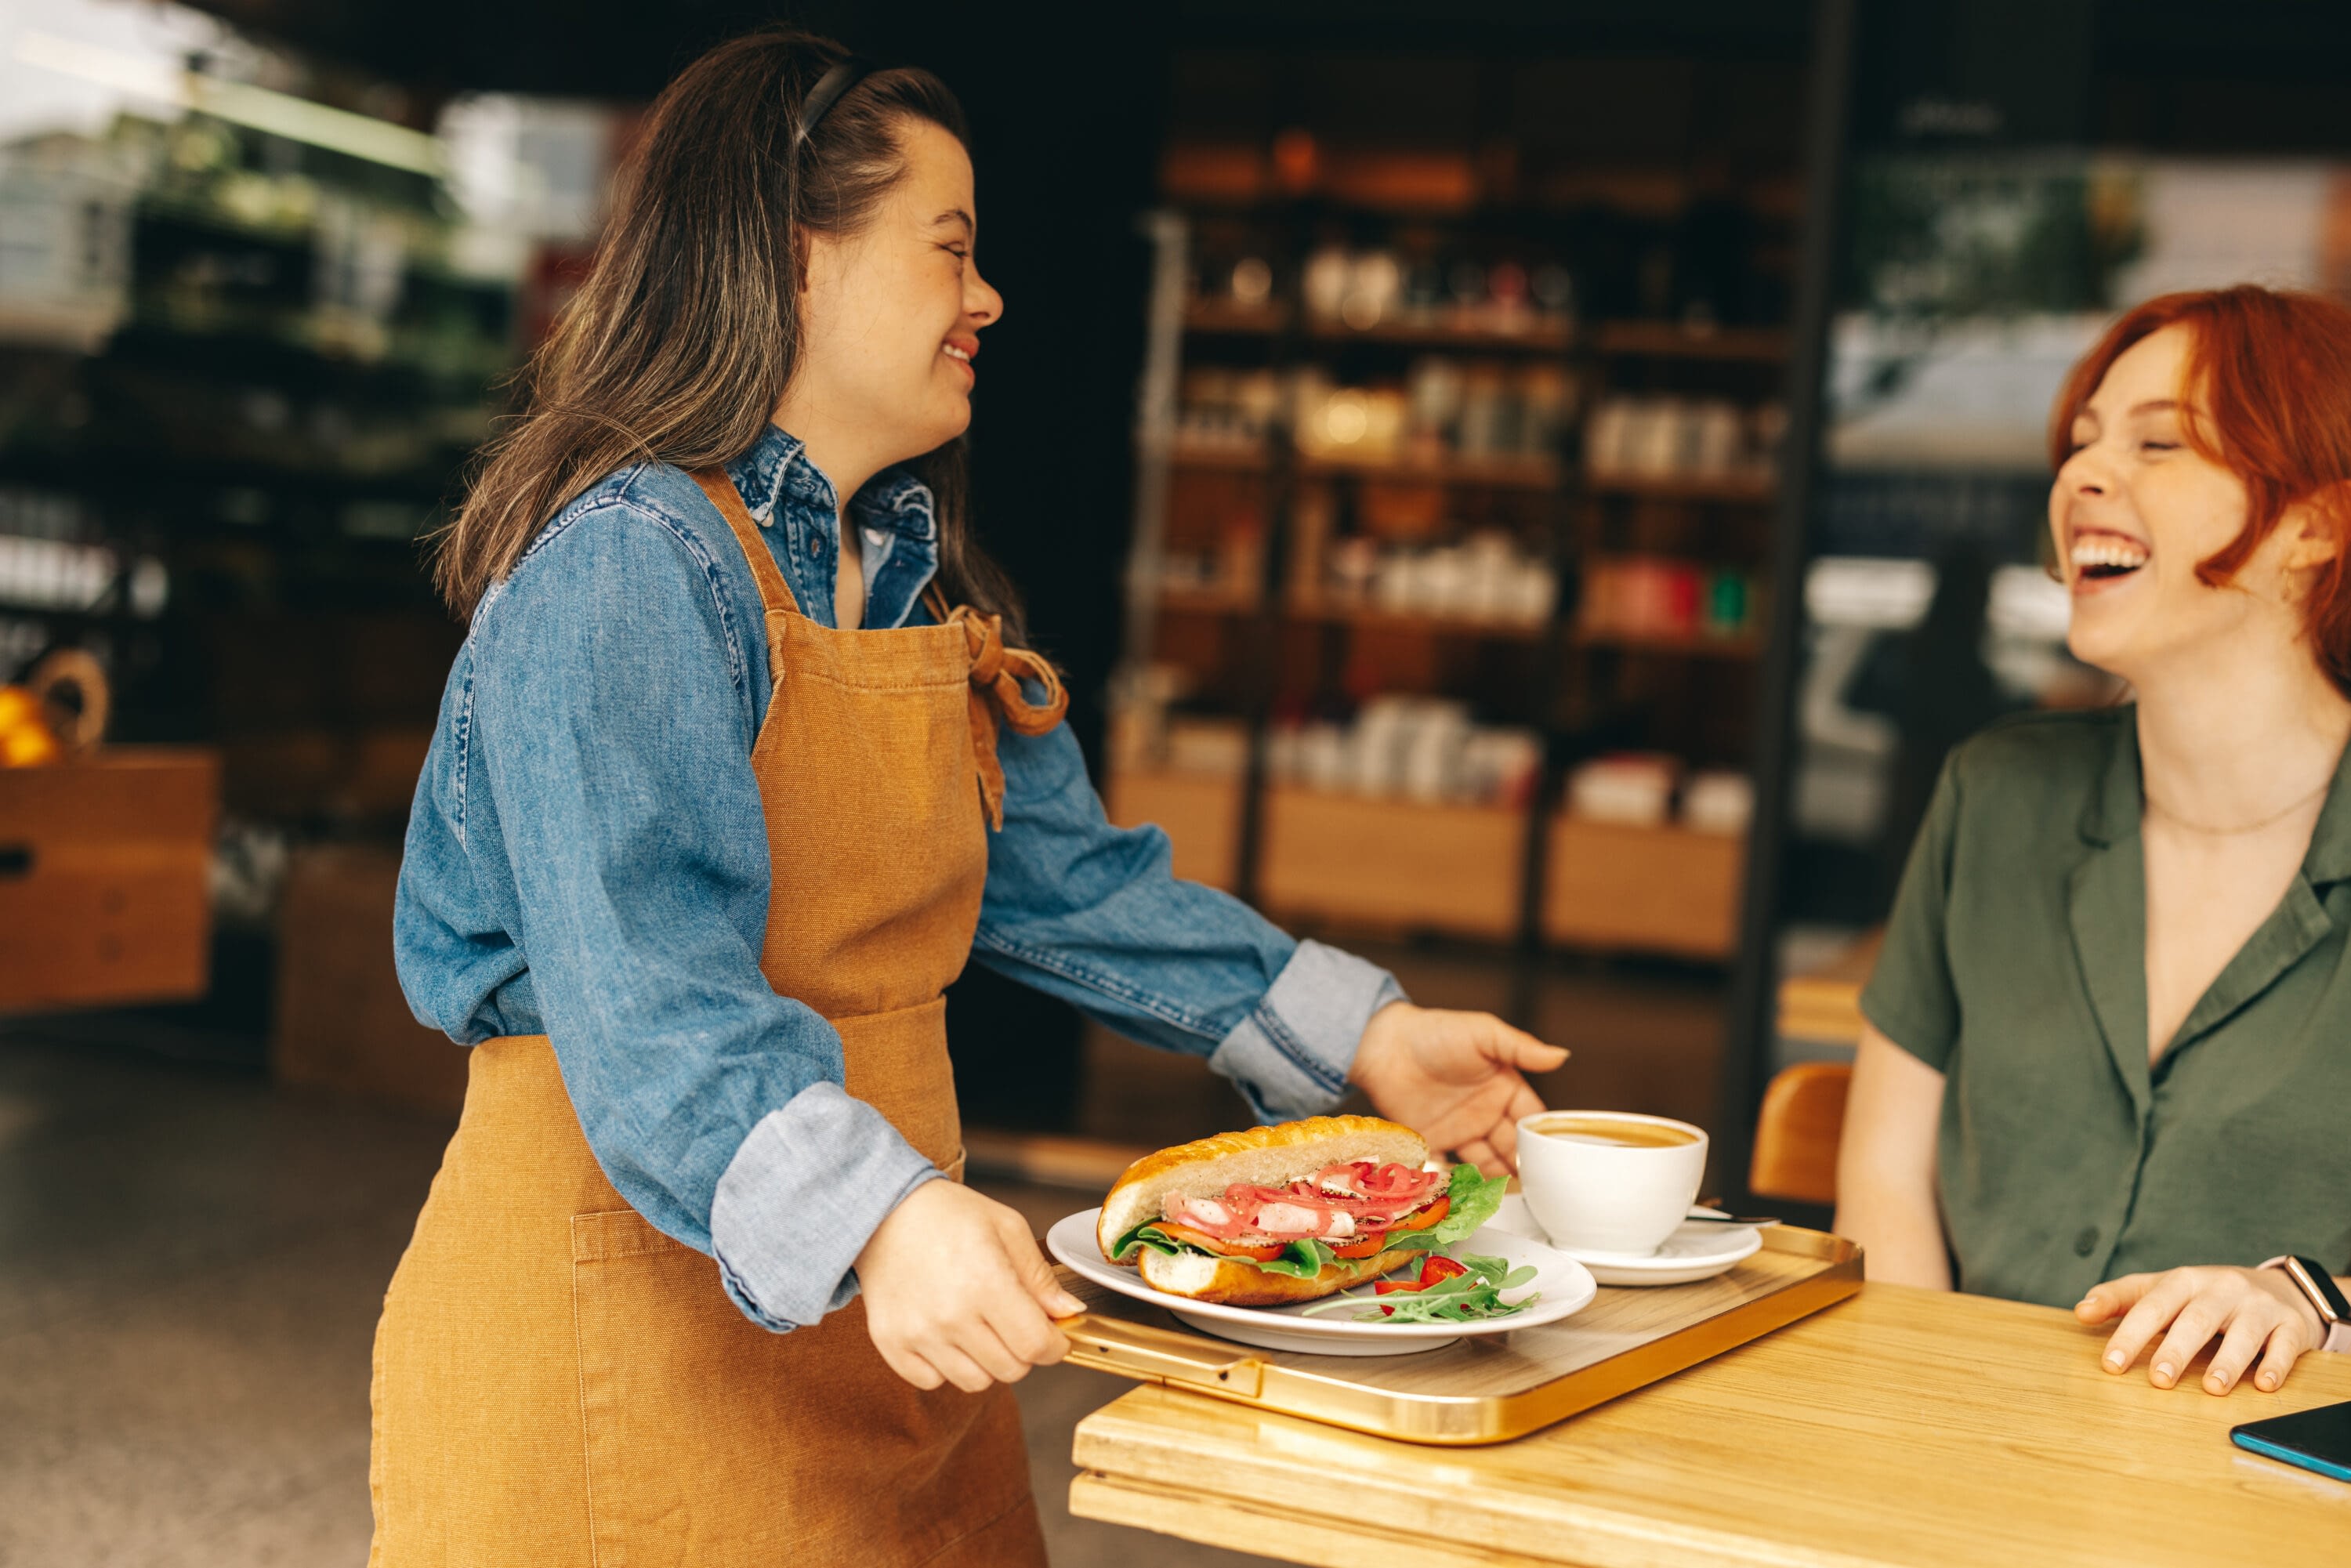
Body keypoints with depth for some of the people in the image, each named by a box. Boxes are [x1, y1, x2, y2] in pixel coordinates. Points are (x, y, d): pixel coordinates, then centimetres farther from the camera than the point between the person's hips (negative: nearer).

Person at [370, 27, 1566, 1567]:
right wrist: (879, 1219, -44)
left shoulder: (912, 574, 11)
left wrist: (1365, 1038, 5)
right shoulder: (629, 566, -18)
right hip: (630, 1300, -8)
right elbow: (647, 999, -29)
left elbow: (1069, 882, 12)